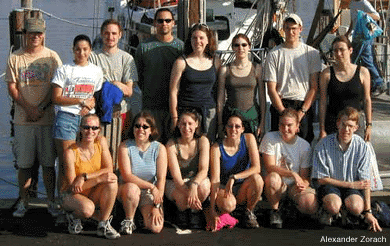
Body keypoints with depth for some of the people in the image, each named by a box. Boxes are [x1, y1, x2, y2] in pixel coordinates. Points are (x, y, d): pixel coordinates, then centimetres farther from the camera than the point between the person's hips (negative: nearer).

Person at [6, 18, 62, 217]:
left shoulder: (52, 57, 4)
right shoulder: (15, 57, 6)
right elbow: (12, 87, 1)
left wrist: (41, 108, -12)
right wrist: (28, 108, -10)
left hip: (47, 118, -1)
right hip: (23, 119, 1)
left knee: (48, 163, 3)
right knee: (24, 163, 5)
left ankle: (51, 202, 11)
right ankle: (23, 202, 15)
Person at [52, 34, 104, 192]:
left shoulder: (96, 71, 14)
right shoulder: (64, 70, 3)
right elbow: (56, 98, -3)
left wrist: (90, 105, -3)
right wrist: (81, 101, -10)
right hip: (67, 118, -3)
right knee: (65, 162, -5)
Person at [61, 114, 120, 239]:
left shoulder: (101, 142, -7)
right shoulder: (71, 152, -20)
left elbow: (109, 170, -10)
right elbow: (72, 185, -19)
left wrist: (84, 176, -25)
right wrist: (99, 179, -32)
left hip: (93, 194, 4)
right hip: (71, 195, -4)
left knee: (112, 180, -27)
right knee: (87, 208, -38)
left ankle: (103, 225, -14)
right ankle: (74, 216, 0)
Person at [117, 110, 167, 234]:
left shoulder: (159, 148, -5)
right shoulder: (125, 147, -9)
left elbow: (161, 179, -8)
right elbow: (127, 176, -18)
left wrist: (157, 206, -16)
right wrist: (151, 187, -24)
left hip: (149, 194, 1)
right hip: (128, 189, -1)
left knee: (156, 227, -20)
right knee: (131, 188, -39)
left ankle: (145, 213, 17)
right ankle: (129, 220, -10)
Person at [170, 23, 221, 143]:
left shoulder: (216, 63, 10)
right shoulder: (181, 62, 0)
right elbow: (173, 92, 0)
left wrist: (220, 114, 8)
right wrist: (174, 118, -5)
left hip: (209, 112, 3)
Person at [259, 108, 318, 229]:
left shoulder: (305, 146, -3)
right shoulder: (270, 138, -8)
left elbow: (305, 176, -4)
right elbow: (270, 167, -14)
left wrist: (303, 185, -29)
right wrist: (293, 174, -26)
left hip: (295, 187, 1)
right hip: (278, 186, -1)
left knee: (311, 207, -28)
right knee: (272, 177, -38)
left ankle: (293, 206, 12)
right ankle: (275, 211, -10)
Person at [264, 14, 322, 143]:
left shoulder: (312, 53, 9)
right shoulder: (274, 54, 6)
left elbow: (314, 87, 5)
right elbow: (271, 89, 1)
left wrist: (302, 111, -7)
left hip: (304, 106, 1)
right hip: (280, 106, 0)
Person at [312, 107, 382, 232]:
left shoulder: (361, 146, -8)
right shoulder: (324, 145, -13)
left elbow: (365, 181, -7)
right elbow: (322, 179, -8)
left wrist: (368, 212, -12)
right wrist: (351, 184, -11)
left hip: (353, 186, 2)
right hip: (330, 185, -1)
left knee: (356, 207, -32)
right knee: (334, 206, -35)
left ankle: (348, 212, 6)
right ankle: (327, 210, 3)